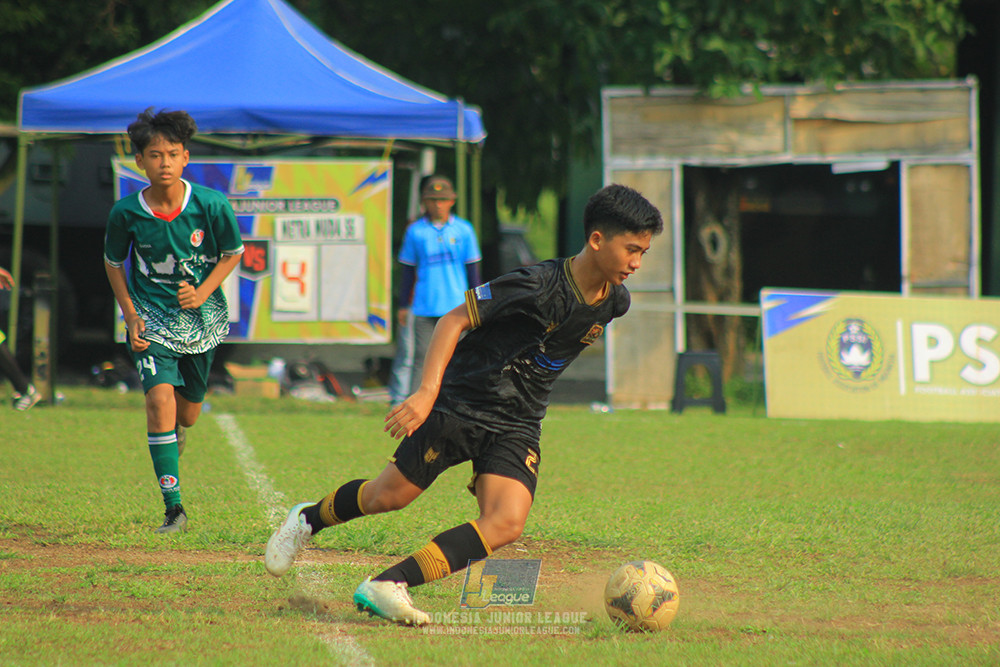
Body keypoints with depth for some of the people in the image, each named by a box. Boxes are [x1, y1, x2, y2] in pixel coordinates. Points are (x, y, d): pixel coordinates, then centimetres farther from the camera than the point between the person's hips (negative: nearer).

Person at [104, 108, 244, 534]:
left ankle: (173, 434, 53)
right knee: (160, 398, -20)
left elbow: (233, 254, 1)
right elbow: (113, 263, 5)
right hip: (152, 319, -1)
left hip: (201, 320, 1)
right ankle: (173, 508, -18)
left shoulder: (211, 205, -16)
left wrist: (202, 293, -13)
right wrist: (131, 316, -3)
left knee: (188, 413, 12)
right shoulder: (126, 213, -14)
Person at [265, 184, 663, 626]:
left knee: (506, 524, -18)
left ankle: (384, 588, -20)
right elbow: (456, 319, -20)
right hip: (459, 406, -5)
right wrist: (427, 391, -29)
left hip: (517, 427, 5)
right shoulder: (540, 285, -23)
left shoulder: (614, 302, -2)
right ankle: (308, 518, 38)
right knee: (390, 496, 6)